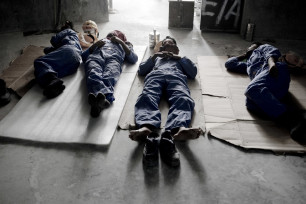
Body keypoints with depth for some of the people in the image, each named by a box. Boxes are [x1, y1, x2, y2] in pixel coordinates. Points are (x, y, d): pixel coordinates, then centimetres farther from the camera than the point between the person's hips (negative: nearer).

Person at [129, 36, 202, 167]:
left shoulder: (181, 59, 44)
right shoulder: (155, 58, 46)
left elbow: (193, 72, 23)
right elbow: (141, 70, 28)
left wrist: (180, 58, 17)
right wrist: (154, 57, 18)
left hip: (176, 76, 0)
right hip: (155, 75, 0)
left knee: (183, 99, -39)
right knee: (147, 98, -38)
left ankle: (179, 129, -67)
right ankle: (147, 129, -66)